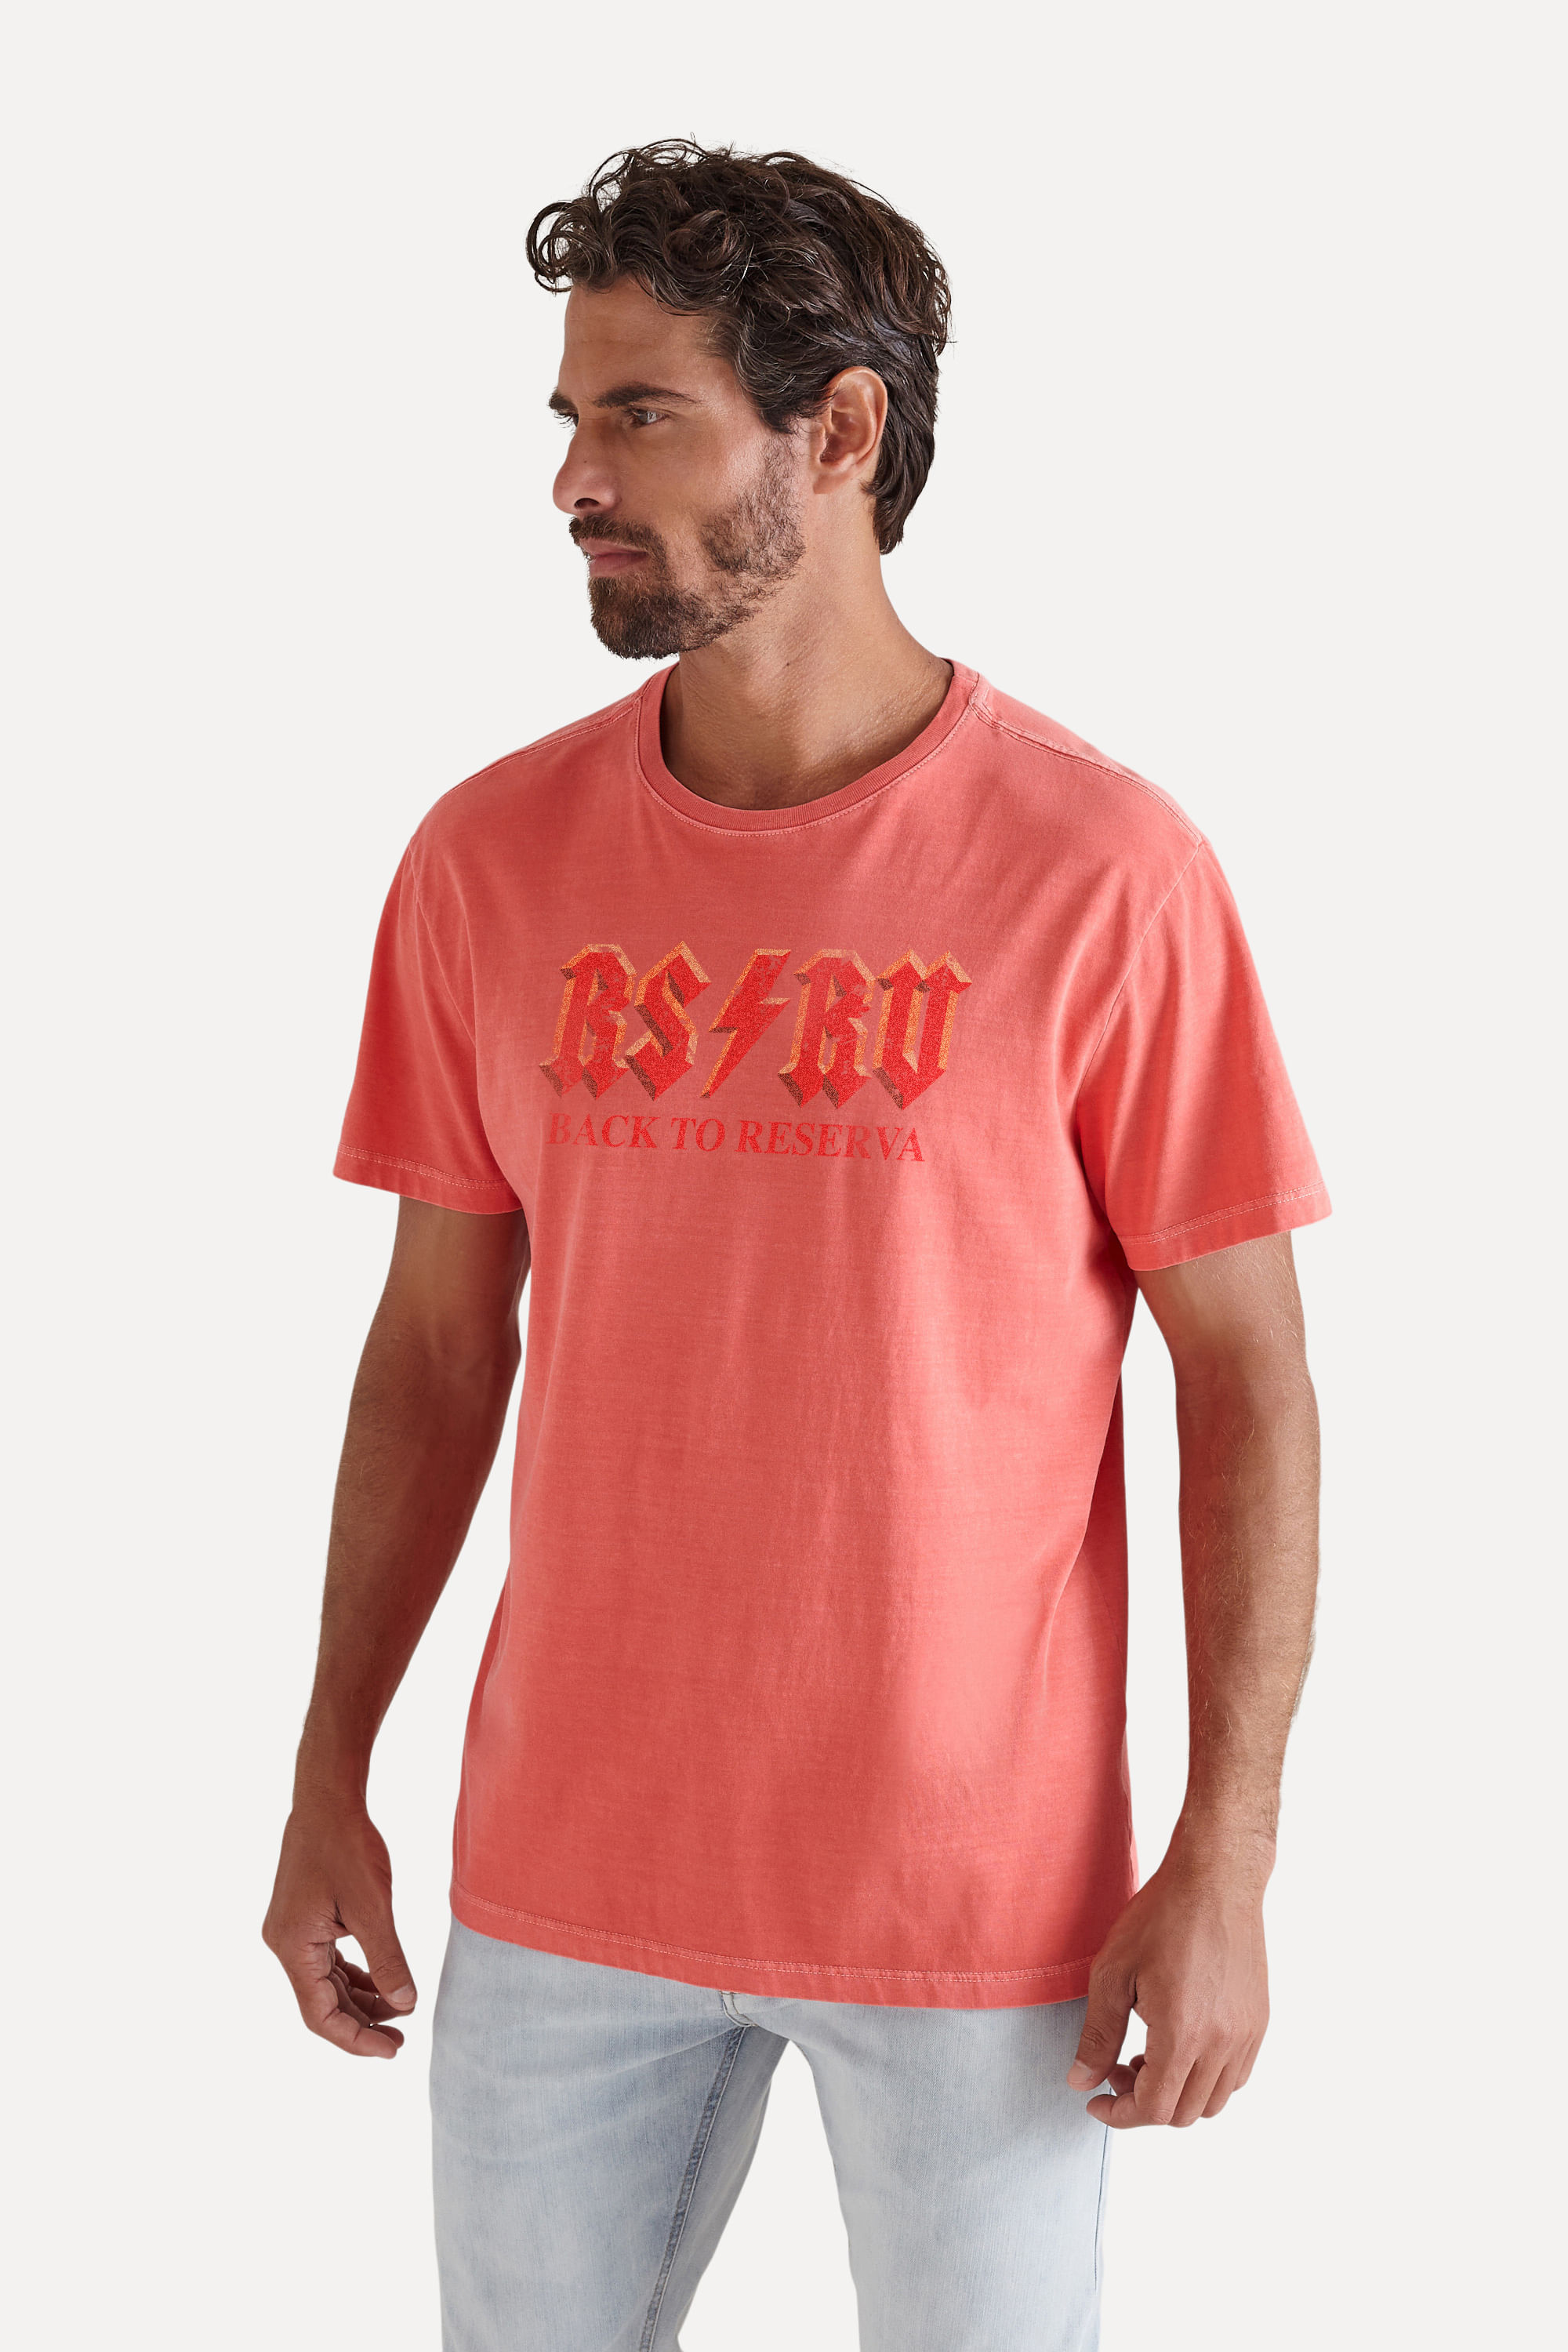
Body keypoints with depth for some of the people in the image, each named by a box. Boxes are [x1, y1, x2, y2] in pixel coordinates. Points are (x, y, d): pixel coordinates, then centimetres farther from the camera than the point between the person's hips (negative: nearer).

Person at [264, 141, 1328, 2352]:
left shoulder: (1100, 871, -12)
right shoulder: (490, 859, -1)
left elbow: (1247, 1373, -8)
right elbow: (437, 1344, 7)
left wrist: (1228, 1860, -10)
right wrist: (329, 1779, 7)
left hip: (978, 1888, -3)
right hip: (566, 1869, 3)